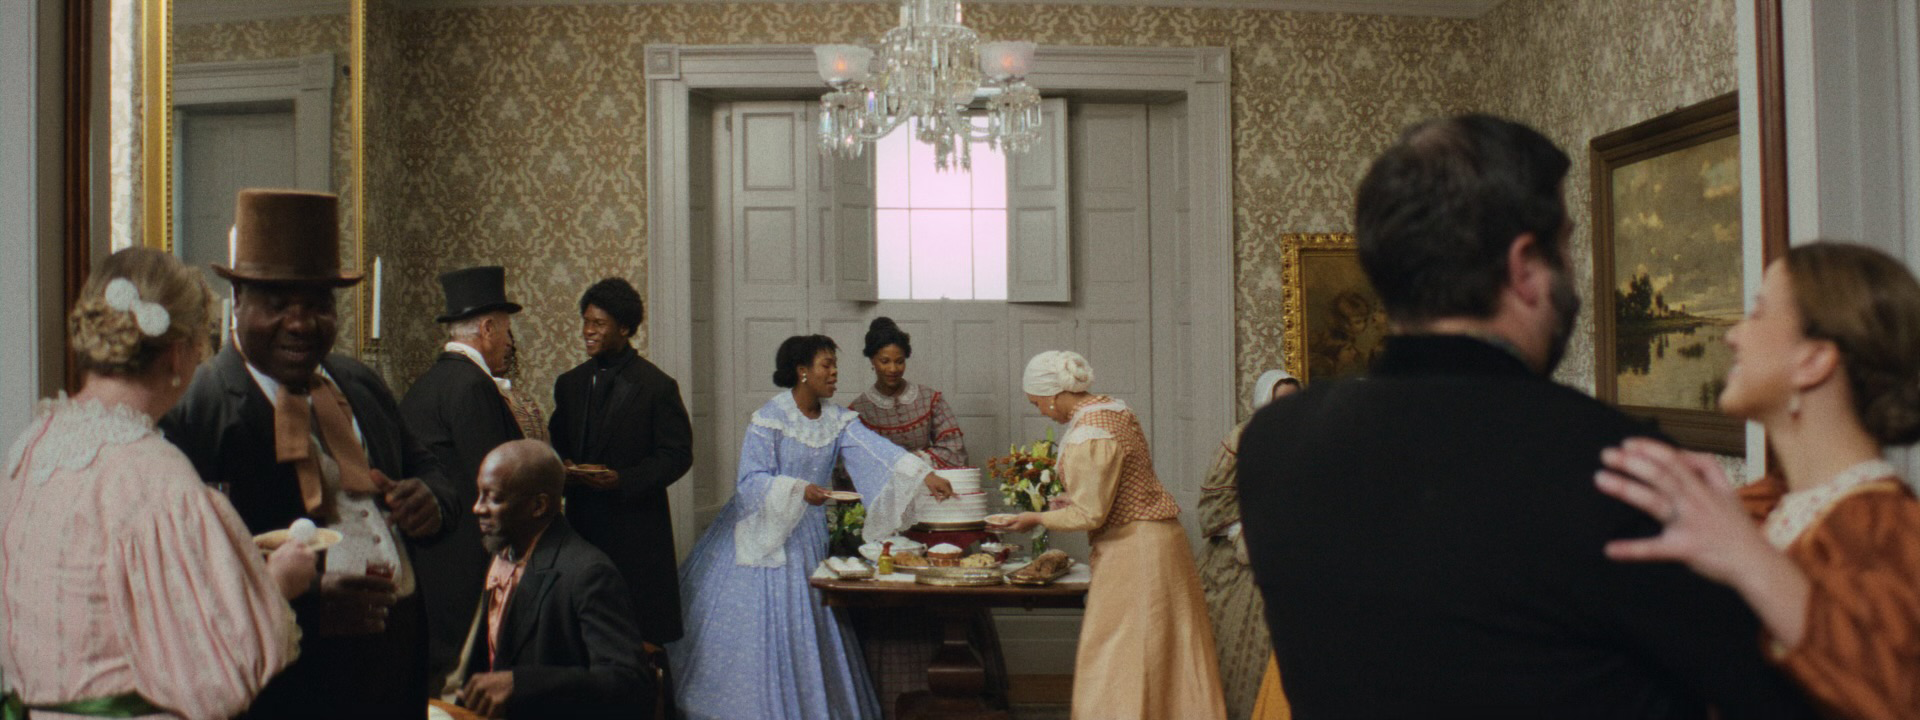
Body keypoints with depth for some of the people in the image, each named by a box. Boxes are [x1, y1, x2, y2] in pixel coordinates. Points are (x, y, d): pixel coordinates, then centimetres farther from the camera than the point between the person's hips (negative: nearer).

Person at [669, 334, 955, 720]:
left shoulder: (838, 419, 2)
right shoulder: (769, 418, -13)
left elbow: (878, 450, -10)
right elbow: (751, 480, -17)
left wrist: (925, 475, -23)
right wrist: (799, 490, -30)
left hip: (807, 535, 5)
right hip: (763, 532, -5)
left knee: (804, 622, 8)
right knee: (759, 623, -4)